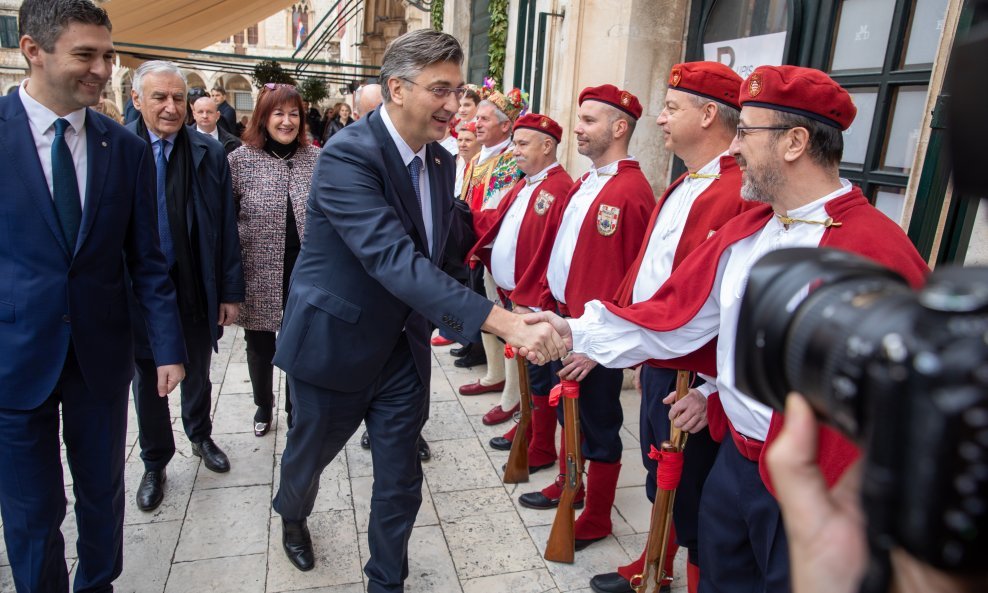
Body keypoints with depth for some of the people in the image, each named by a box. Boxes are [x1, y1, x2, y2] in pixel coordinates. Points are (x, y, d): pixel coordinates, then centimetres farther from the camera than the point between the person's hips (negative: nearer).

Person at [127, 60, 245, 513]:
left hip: (196, 290, 1)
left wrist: (230, 291, -3)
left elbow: (225, 227, -2)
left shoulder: (209, 153, -3)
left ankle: (200, 437, 45)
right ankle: (155, 463, 35)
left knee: (197, 375, 19)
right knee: (148, 382, 15)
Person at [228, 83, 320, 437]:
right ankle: (263, 405, 40)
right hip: (259, 274, 0)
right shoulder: (241, 160, -4)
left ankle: (296, 409, 33)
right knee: (260, 345, 15)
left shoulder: (316, 159, 0)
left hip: (305, 272, 1)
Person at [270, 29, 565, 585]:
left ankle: (387, 581, 35)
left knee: (401, 481, 11)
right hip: (335, 342, -4)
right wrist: (502, 321, -45)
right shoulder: (348, 155, -25)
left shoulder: (442, 161, -1)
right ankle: (292, 515, 57)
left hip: (403, 345, 5)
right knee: (311, 453, 22)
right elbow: (394, 259, -38)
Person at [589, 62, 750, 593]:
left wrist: (713, 392, -22)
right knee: (660, 486, 26)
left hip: (691, 385, -9)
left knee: (694, 508, 10)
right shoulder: (681, 188, 11)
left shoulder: (743, 194, -21)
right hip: (654, 365, 9)